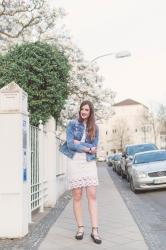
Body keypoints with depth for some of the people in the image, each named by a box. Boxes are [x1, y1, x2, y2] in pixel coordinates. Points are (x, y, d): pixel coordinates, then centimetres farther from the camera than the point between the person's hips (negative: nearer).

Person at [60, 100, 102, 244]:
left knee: (92, 195, -4)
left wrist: (79, 143, -9)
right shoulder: (72, 124, 3)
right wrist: (88, 148, -9)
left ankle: (95, 230, 0)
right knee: (77, 196, 2)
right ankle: (80, 228, 12)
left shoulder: (94, 127, 9)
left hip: (90, 163, 1)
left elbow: (94, 146, -2)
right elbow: (70, 144, -9)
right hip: (75, 163, -1)